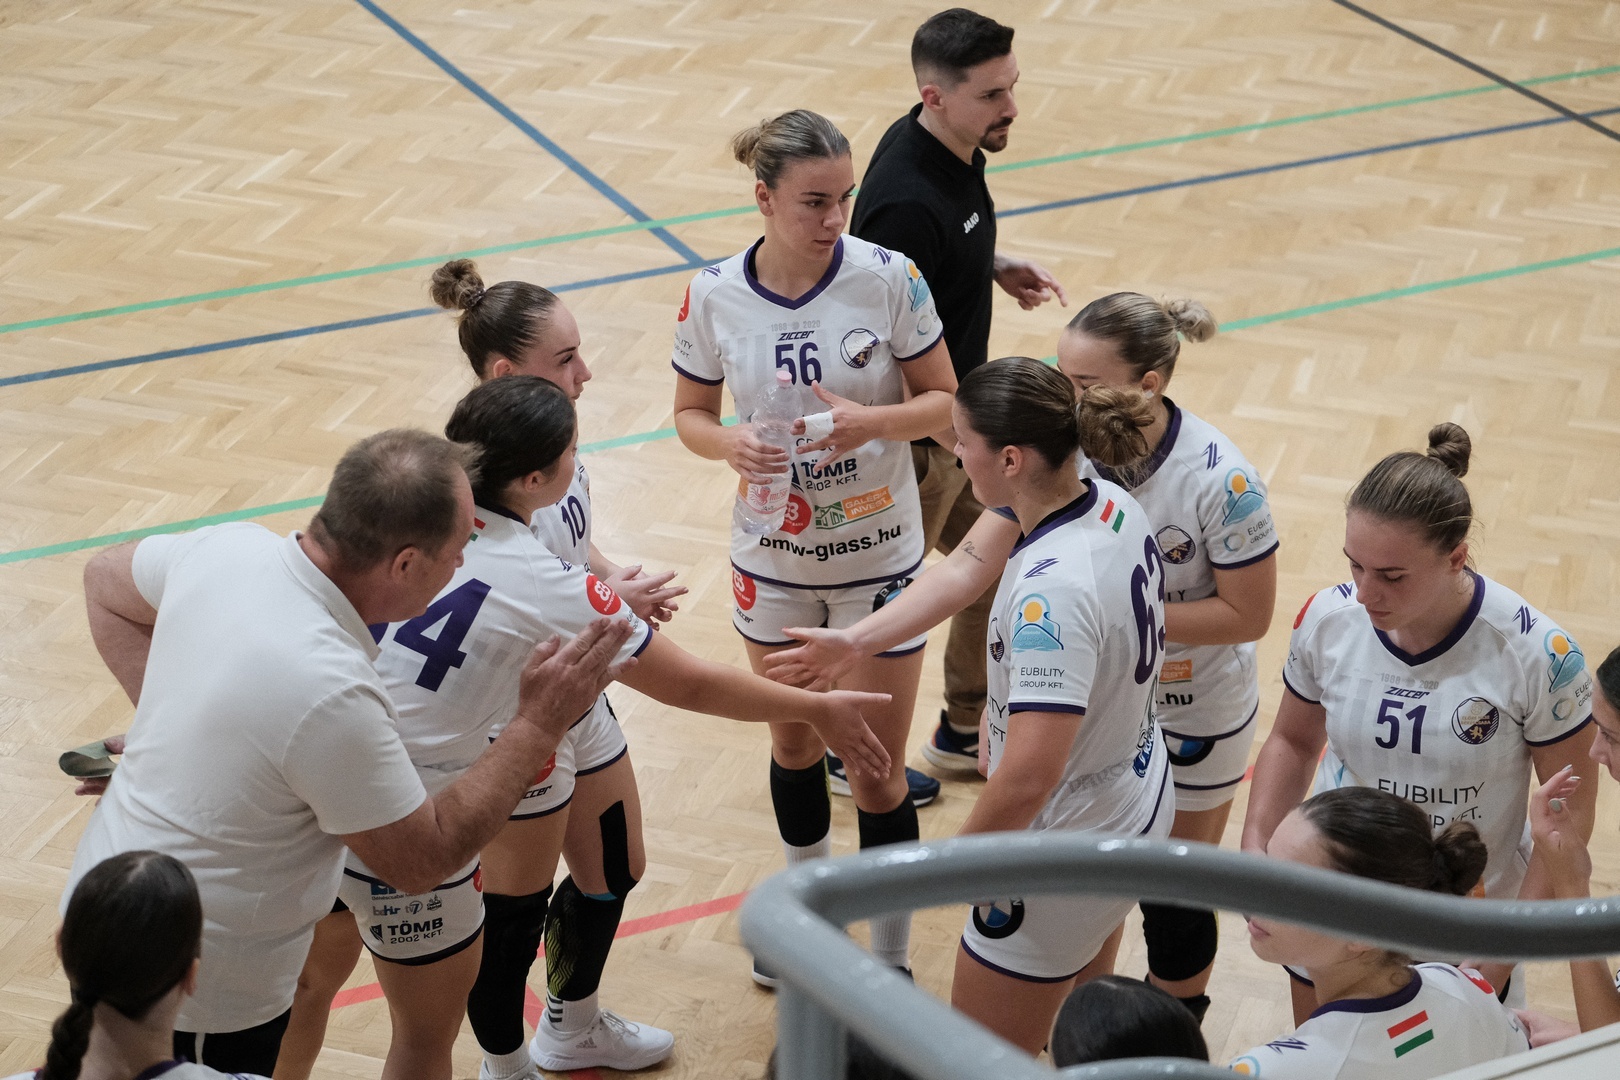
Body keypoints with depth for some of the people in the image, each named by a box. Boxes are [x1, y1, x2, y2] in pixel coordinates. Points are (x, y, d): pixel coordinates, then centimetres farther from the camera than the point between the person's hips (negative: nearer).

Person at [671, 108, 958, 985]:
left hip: (880, 558, -2)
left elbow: (943, 402, -7)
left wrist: (871, 421, -26)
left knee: (877, 772, 3)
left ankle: (890, 960, 21)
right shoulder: (713, 297, -11)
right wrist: (729, 444, -20)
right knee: (793, 744, 22)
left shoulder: (888, 278, -16)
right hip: (773, 561, 2)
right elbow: (691, 415, 2)